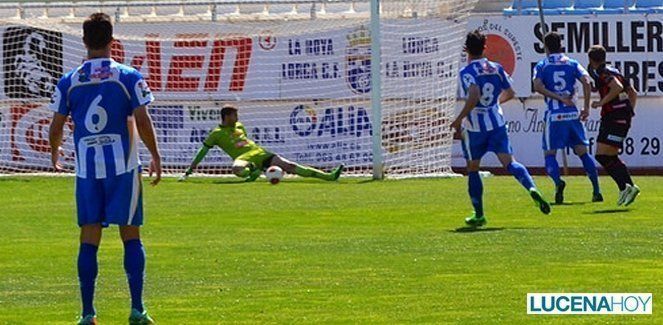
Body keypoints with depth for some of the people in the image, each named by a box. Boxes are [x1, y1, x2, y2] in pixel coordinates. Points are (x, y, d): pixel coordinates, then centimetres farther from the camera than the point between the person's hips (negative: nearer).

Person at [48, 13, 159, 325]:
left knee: (89, 239, 5)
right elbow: (142, 121, -8)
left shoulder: (68, 82, 2)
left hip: (86, 168, 2)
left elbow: (56, 126, 5)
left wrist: (54, 153, 26)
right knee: (131, 236, 5)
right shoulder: (128, 77, -4)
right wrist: (155, 156, 5)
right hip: (124, 166, -2)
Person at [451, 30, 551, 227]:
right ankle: (532, 189, -30)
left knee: (472, 169, 11)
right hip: (497, 122, 4)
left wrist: (459, 119, -20)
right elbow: (510, 93, 15)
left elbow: (474, 97, -27)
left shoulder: (467, 72, -12)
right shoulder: (496, 68, 5)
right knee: (509, 162, -3)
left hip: (475, 127, -4)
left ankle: (479, 215, 13)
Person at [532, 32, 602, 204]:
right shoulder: (572, 64, 9)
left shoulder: (541, 66, 5)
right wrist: (586, 107, 0)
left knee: (550, 153, 3)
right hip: (573, 114, 2)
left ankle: (558, 181, -26)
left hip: (553, 115, -2)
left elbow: (538, 86, -12)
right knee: (583, 152, 9)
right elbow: (586, 81, -4)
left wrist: (558, 98, -10)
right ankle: (596, 191, 3)